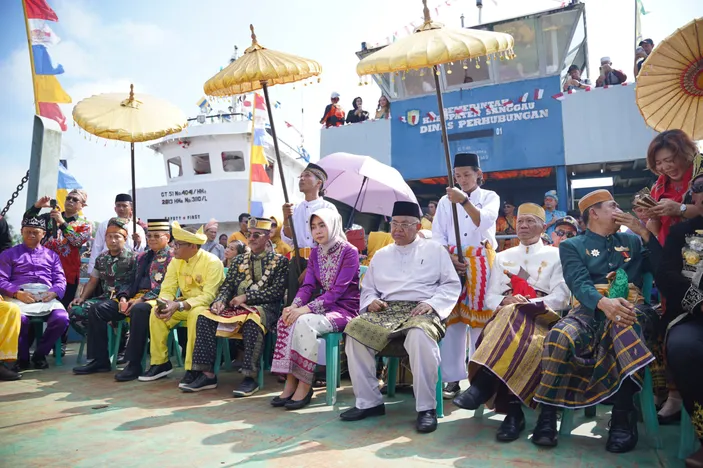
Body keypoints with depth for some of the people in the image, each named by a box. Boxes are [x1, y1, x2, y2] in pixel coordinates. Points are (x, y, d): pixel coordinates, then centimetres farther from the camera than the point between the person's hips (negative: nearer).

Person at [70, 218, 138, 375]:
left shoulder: (132, 258, -3)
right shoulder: (101, 259, 16)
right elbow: (93, 281, 21)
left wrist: (126, 299, -23)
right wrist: (82, 298, 5)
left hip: (122, 302, -7)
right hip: (105, 298, 7)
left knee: (96, 310, -31)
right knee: (76, 311, -16)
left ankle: (99, 360, -22)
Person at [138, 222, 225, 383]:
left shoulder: (212, 262, -19)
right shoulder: (176, 261, 1)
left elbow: (208, 296, -26)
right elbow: (168, 289, -2)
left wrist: (180, 306, -35)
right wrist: (163, 303, -25)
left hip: (208, 306, -6)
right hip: (184, 305, 6)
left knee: (196, 314, -37)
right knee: (156, 312, -15)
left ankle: (192, 369, -25)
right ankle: (160, 363, -1)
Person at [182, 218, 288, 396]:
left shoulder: (280, 260, 5)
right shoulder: (239, 260, 21)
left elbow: (276, 292, -6)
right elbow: (227, 285, 14)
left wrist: (246, 297, -11)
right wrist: (220, 300, -9)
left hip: (263, 307, -5)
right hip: (236, 306, 5)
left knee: (252, 321, -39)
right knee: (205, 318, -19)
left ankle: (250, 377, -31)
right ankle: (207, 374, -17)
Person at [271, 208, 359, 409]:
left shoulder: (349, 252, -11)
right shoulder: (315, 253, 10)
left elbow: (337, 291, -19)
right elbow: (308, 285, 3)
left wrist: (306, 309, -27)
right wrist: (294, 306, -19)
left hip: (345, 309, -6)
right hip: (324, 307, 6)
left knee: (305, 322, -30)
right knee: (286, 320, -20)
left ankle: (305, 385, -18)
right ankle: (291, 381, -16)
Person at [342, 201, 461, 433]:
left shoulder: (435, 249, 13)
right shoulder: (381, 255, 23)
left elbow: (452, 284, 7)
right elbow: (367, 288, 23)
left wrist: (431, 303, -10)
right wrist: (371, 301, -1)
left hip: (422, 312, -3)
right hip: (386, 312, 4)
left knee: (420, 335, -39)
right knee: (355, 330, -25)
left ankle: (426, 407, -25)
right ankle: (369, 402, -13)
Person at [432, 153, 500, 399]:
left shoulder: (490, 197, 8)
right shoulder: (445, 201, 12)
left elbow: (484, 221, -12)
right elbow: (437, 235, 6)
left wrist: (465, 201, -25)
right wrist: (449, 258, -9)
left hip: (480, 262, -1)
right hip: (451, 262, 2)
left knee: (480, 317, -3)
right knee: (452, 318, -1)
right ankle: (453, 377, 5)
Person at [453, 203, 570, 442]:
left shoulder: (555, 256, 14)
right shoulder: (503, 256, 24)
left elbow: (561, 297, 0)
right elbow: (490, 296, 14)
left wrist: (528, 304, -17)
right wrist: (505, 301, -11)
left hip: (541, 317, -2)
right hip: (504, 316, 3)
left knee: (512, 319, -39)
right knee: (508, 335, -36)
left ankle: (482, 387, -42)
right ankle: (513, 412, -37)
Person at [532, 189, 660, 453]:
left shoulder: (632, 241, 28)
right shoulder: (572, 246, 16)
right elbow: (579, 284, -3)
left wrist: (643, 231, 9)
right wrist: (604, 303, -25)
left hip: (630, 306, 2)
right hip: (590, 308, -1)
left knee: (626, 328, -39)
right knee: (559, 337, -36)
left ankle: (623, 414, -37)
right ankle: (547, 414, -23)